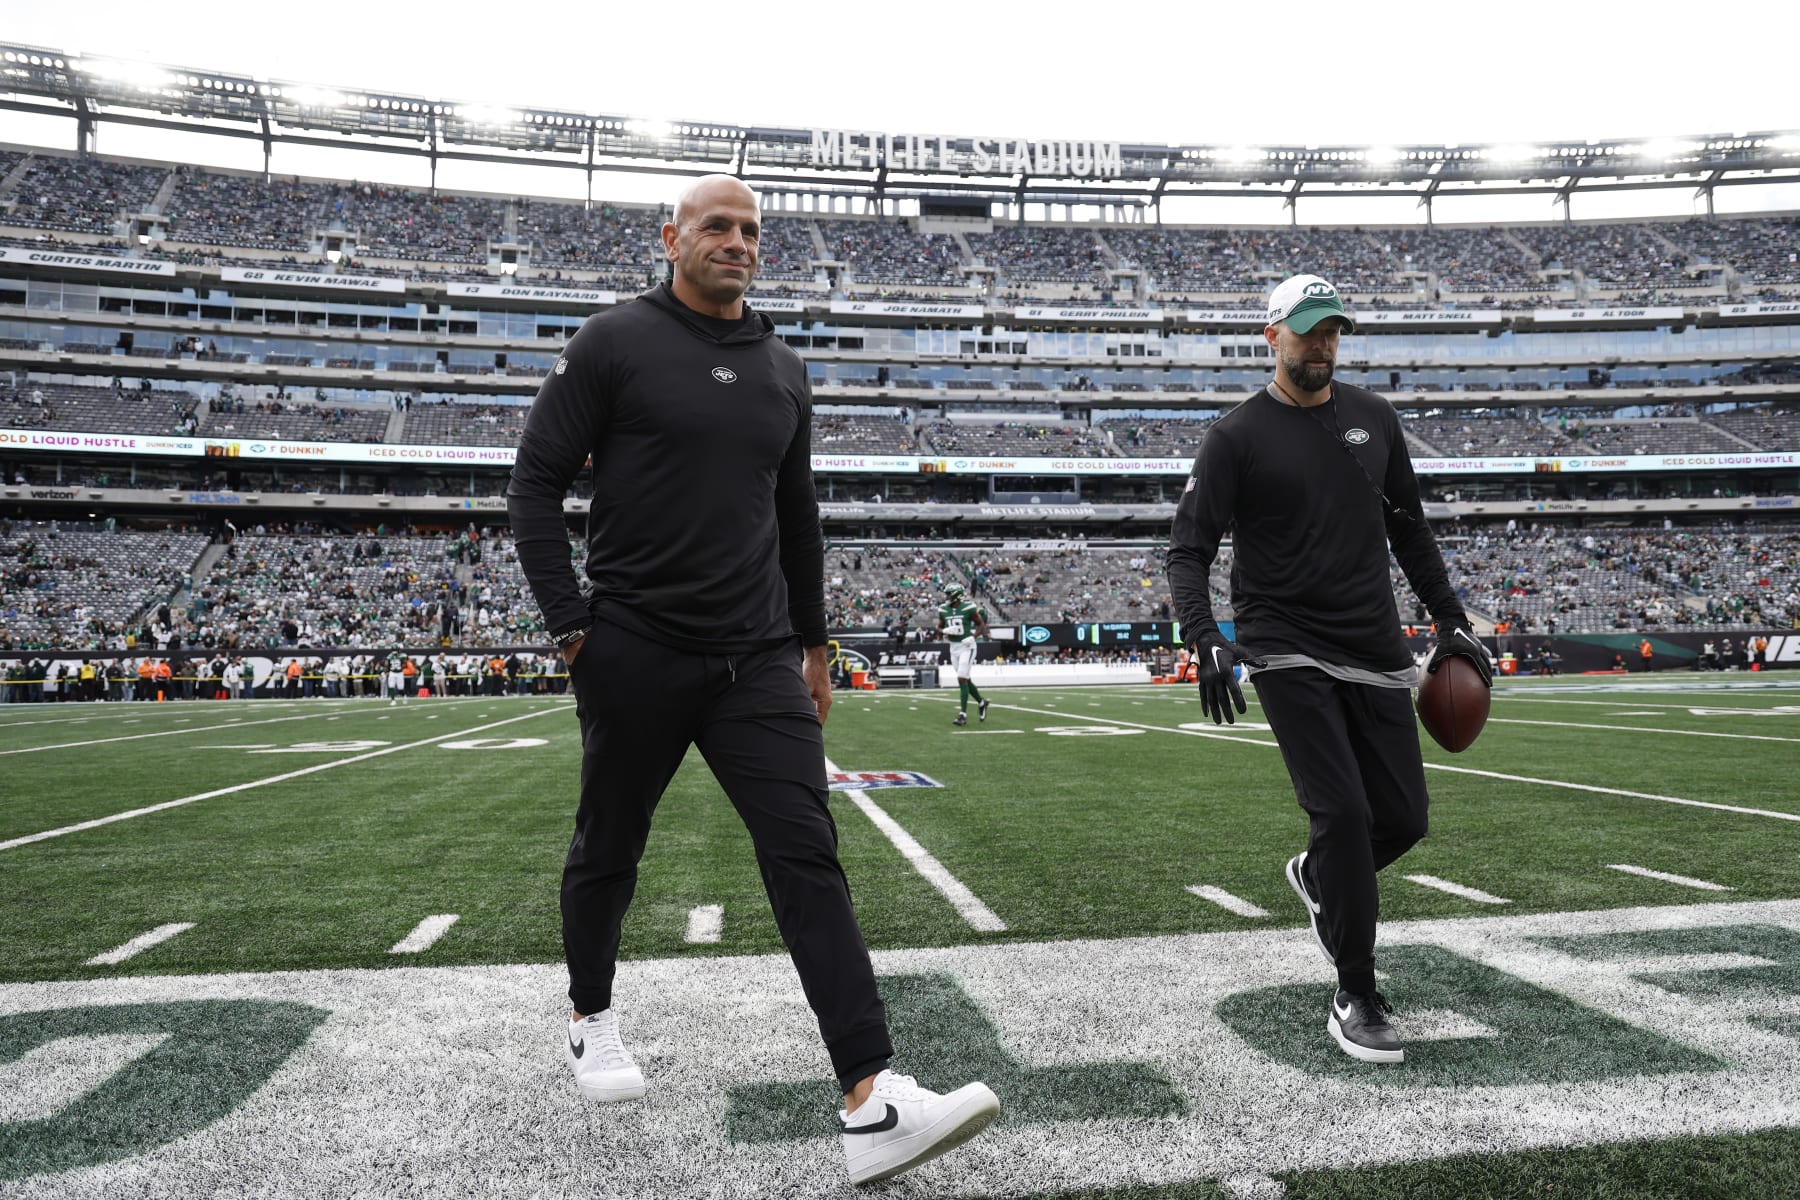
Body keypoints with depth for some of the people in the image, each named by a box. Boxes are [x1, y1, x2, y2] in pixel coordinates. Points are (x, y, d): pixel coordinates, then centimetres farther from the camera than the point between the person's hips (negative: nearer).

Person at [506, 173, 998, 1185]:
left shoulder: (785, 369, 13)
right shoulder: (614, 344, -1)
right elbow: (537, 484, -2)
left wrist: (814, 643, 18)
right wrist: (572, 625, -8)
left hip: (758, 660, 3)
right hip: (636, 655, -3)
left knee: (808, 854, -7)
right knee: (610, 849, 13)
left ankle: (872, 1102, -7)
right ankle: (593, 1016, 41)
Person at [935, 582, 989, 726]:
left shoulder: (968, 608, -11)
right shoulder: (943, 610, 3)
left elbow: (981, 624, -2)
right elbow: (939, 629, 12)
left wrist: (973, 636, -18)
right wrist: (945, 631, -11)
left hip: (967, 646, -6)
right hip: (953, 647, 6)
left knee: (962, 679, -12)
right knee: (966, 679, 14)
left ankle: (963, 714, -9)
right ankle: (981, 703, 35)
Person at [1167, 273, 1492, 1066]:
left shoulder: (1374, 419, 11)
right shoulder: (1238, 436, -4)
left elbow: (1408, 528, 20)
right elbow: (1189, 549, -8)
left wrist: (1450, 620, 16)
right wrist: (1207, 640, -24)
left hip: (1374, 650, 5)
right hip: (1286, 651, -5)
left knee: (1404, 817, 6)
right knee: (1344, 812, -12)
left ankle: (1317, 879, 39)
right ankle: (1355, 1000, 5)